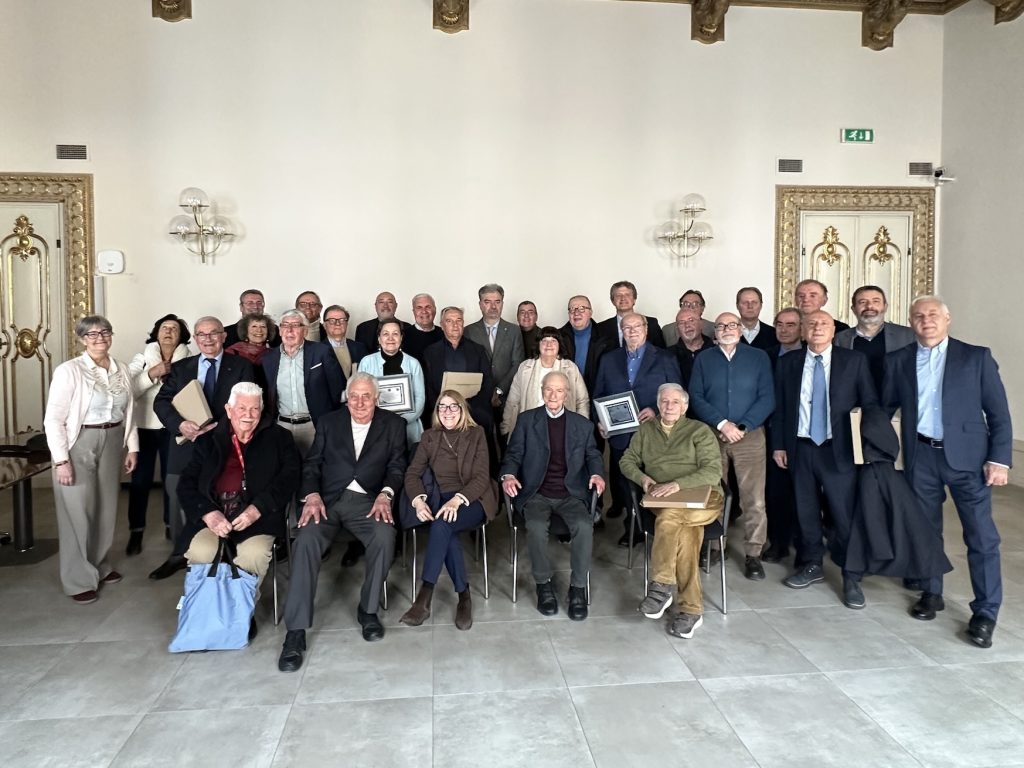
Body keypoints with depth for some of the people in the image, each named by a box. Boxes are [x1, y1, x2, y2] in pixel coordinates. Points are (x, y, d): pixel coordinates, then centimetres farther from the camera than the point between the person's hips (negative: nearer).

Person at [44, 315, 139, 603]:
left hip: (112, 443, 5)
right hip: (78, 444, -5)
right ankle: (79, 580, 15)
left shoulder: (121, 370, 4)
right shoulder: (68, 371, -12)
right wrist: (61, 460, -16)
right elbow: (53, 419, -13)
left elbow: (128, 412, 12)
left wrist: (132, 447, 9)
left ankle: (99, 567, 31)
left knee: (106, 508, 14)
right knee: (78, 512, 2)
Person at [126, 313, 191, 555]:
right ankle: (136, 532, 12)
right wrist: (151, 374, -18)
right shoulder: (142, 358, 4)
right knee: (140, 480, 1)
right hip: (144, 427, 1)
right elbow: (128, 390, -7)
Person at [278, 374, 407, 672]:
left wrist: (385, 495, -14)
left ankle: (368, 610, -9)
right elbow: (311, 464, 9)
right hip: (327, 499, 1)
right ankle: (296, 631, -22)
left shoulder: (392, 425, 11)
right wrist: (312, 496, -9)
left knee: (384, 536, -31)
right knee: (306, 541, -27)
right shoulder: (329, 422, 14)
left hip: (367, 500, 0)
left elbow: (397, 465, 5)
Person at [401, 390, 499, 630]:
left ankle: (424, 598, -33)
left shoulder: (476, 434, 5)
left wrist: (457, 500, -23)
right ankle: (463, 595, -21)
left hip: (472, 500, -2)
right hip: (440, 499, 3)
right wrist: (418, 500, -15)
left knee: (442, 525, -34)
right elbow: (412, 473, 7)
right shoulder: (430, 437, 14)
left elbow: (481, 477, -4)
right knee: (446, 532, -33)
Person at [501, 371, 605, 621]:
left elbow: (593, 455, 13)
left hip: (571, 494, 1)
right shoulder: (526, 419, 9)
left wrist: (597, 474, -11)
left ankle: (578, 588, -11)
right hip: (537, 493, -1)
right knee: (536, 526, -32)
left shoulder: (582, 424, 12)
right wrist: (508, 475, -16)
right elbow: (514, 453, 5)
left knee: (584, 526, -29)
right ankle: (543, 584, -9)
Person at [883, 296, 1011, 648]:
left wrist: (999, 459, -9)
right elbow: (885, 406, 8)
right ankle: (931, 594, 29)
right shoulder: (898, 360, 5)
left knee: (982, 536, -2)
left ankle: (985, 612, 8)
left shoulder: (976, 357, 0)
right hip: (920, 456, 2)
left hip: (967, 455, -2)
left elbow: (999, 412, -2)